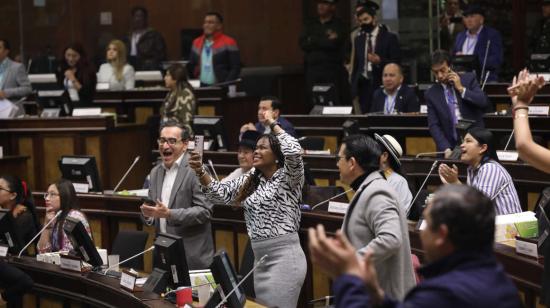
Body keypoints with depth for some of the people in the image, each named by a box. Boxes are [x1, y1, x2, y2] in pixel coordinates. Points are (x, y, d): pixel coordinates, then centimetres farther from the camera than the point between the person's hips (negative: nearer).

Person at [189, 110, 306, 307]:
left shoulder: (288, 178, -4)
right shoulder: (249, 181, 15)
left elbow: (294, 152, -23)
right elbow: (220, 193, 9)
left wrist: (272, 123, -10)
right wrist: (200, 172, -8)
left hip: (285, 256, -8)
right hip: (259, 258, 8)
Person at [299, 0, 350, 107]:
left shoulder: (339, 25, 4)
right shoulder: (310, 25, 17)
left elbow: (333, 44, -11)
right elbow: (303, 44, 2)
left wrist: (313, 40, -2)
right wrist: (324, 41, -5)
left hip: (333, 71, -3)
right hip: (313, 71, 3)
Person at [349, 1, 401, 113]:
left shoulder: (389, 38, 0)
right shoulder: (358, 39, 14)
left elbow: (396, 62, -5)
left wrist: (380, 61, -21)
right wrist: (353, 87, 10)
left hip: (382, 84, -4)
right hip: (363, 84, 4)